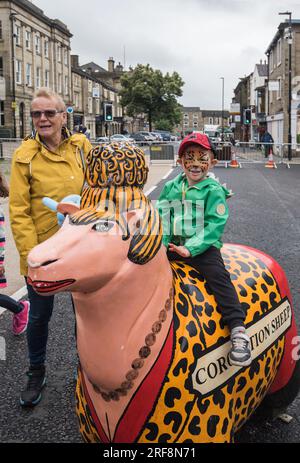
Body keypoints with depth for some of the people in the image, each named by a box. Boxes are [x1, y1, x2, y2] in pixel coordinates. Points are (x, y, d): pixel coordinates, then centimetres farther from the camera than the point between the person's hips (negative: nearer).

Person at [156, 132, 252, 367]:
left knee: (218, 275, -25)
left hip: (202, 246, -5)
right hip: (173, 245, 5)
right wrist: (161, 243, -7)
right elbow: (161, 217, 10)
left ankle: (238, 331, -30)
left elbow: (214, 227, -11)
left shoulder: (214, 191, -3)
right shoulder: (171, 187, 12)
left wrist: (191, 248, -21)